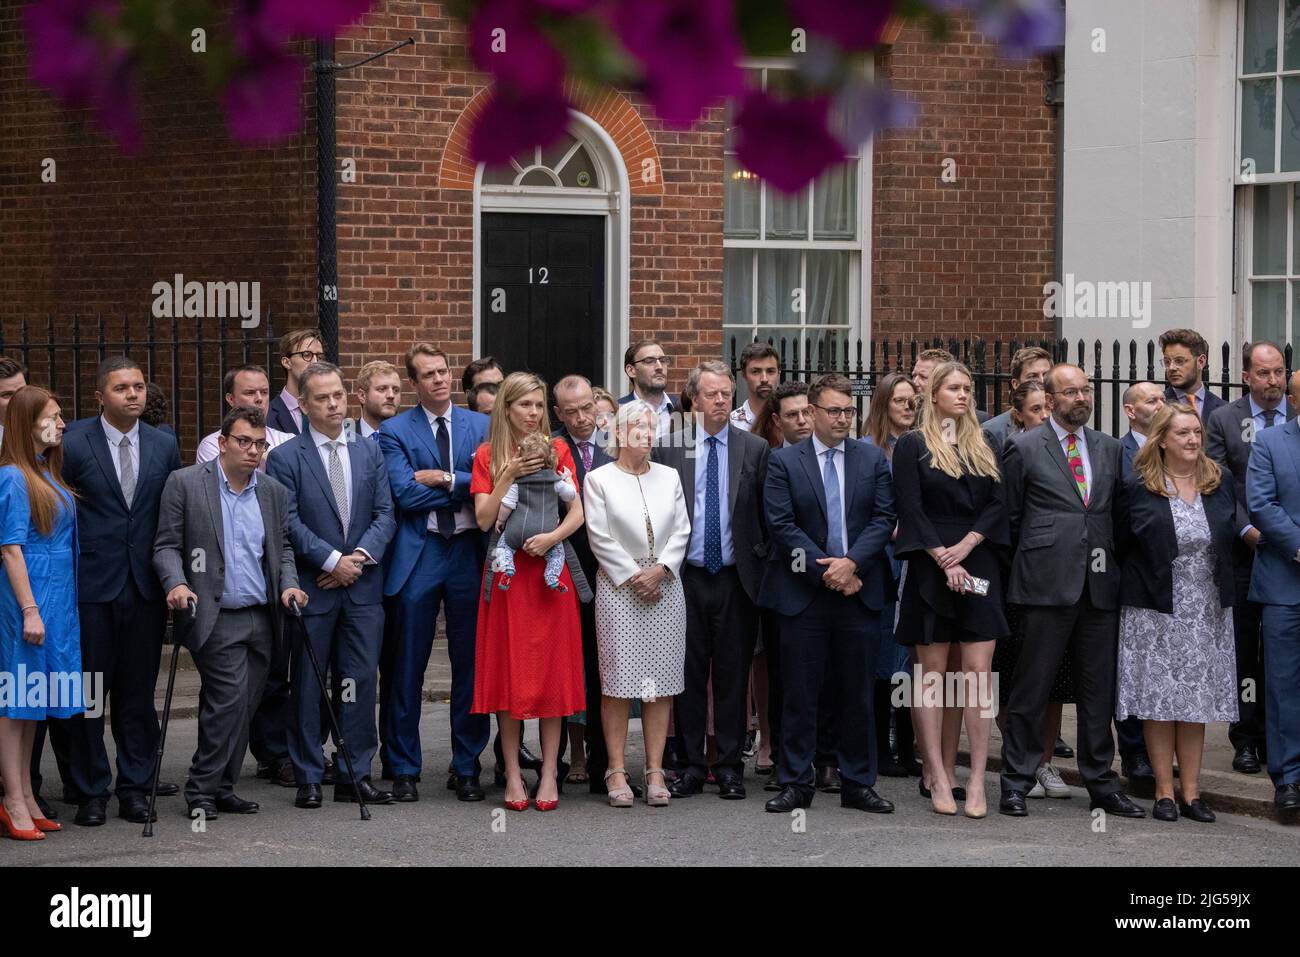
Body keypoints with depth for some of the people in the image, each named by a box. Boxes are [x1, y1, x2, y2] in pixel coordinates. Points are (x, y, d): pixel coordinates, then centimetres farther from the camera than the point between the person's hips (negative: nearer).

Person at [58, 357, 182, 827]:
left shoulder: (164, 445, 7)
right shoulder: (72, 444, -5)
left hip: (145, 588, 3)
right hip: (91, 587, -3)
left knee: (139, 691, 8)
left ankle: (135, 788, 16)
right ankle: (90, 792, 12)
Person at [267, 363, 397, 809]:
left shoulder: (369, 452, 10)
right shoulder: (285, 458, -2)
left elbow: (385, 514, 6)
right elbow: (290, 523, -9)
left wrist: (361, 556, -10)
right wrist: (333, 561, -15)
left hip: (363, 585, 3)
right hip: (312, 587, -3)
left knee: (361, 680, 3)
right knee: (308, 684, 3)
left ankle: (355, 773, 10)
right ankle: (309, 778, 9)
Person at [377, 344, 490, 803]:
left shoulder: (481, 426, 8)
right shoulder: (394, 432, 2)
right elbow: (406, 494, -11)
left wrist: (443, 479, -13)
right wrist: (464, 487, -10)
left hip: (469, 553, 2)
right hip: (418, 555, -2)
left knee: (471, 664, 6)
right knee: (409, 667, 3)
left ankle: (467, 767, 16)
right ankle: (404, 769, 12)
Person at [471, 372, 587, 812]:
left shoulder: (557, 449, 6)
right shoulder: (487, 455, 4)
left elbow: (577, 513, 0)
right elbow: (484, 519, -4)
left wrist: (552, 537, -18)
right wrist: (509, 474, -13)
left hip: (550, 570, 1)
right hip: (507, 573, 0)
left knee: (552, 670, 0)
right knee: (507, 671, 0)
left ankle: (549, 772, 4)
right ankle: (513, 774, 6)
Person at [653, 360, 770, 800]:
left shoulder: (754, 449, 5)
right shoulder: (667, 446, 3)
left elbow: (765, 515, 7)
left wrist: (760, 562, 1)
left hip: (735, 578, 0)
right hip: (685, 577, 0)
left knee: (733, 676, 4)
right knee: (688, 674, 4)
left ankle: (730, 767, 11)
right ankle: (691, 766, 10)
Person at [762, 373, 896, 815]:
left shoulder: (873, 459, 8)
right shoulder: (784, 461, 2)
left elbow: (884, 518, 2)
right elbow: (782, 525, -5)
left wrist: (851, 562, -12)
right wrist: (824, 570, -11)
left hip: (859, 590, 2)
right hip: (803, 592, -2)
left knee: (858, 694, 7)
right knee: (799, 695, 2)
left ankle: (858, 783, 15)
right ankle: (795, 784, 9)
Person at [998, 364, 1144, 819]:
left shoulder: (1111, 449, 15)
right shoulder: (1023, 448, 1)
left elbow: (1121, 514, 17)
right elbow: (1009, 517, 5)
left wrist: (1114, 567, 11)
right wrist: (1028, 564, 5)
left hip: (1100, 587, 4)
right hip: (1047, 585, -4)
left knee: (1100, 688, 8)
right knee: (1032, 688, 0)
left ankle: (1101, 783, 17)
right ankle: (1016, 782, 7)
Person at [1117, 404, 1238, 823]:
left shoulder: (1220, 482, 6)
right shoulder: (1139, 487, -5)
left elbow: (1230, 536, 14)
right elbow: (1124, 542, -1)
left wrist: (1224, 589, 9)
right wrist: (1141, 581, -6)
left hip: (1207, 611, 3)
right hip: (1155, 610, -3)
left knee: (1196, 700, 7)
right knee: (1159, 699, 0)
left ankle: (1191, 791, 12)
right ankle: (1164, 791, 7)